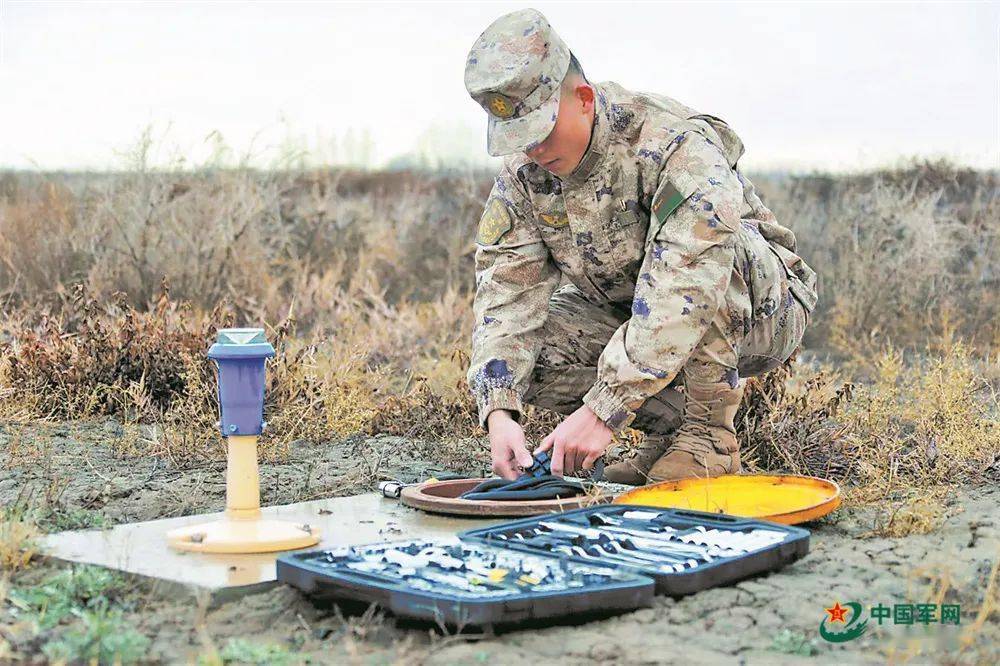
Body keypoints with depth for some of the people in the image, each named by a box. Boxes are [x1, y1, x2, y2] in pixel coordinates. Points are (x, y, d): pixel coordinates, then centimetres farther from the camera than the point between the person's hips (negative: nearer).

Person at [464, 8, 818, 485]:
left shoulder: (674, 145, -31)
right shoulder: (521, 176, -10)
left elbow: (682, 292, -40)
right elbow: (507, 294, -16)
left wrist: (604, 410, -44)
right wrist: (499, 409, -32)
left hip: (758, 307, -5)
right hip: (623, 311, 5)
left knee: (714, 248, -38)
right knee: (522, 343, -20)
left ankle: (709, 437, -22)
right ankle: (673, 425, -6)